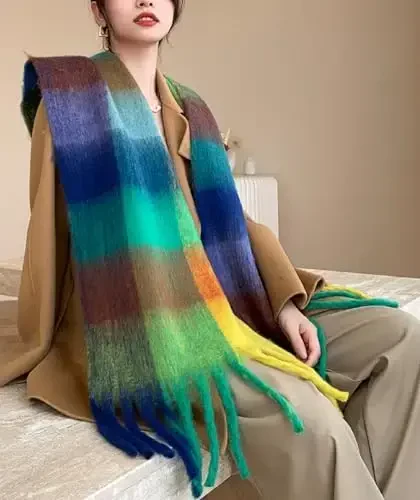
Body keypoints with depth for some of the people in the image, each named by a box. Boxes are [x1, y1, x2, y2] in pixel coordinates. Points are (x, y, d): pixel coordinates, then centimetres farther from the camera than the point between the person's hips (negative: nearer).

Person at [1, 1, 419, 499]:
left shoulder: (188, 108, 18)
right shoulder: (71, 95, 1)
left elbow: (224, 214, 12)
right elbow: (49, 230, 0)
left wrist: (286, 301, -2)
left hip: (215, 299, 7)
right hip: (136, 321, -6)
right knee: (303, 415, -31)